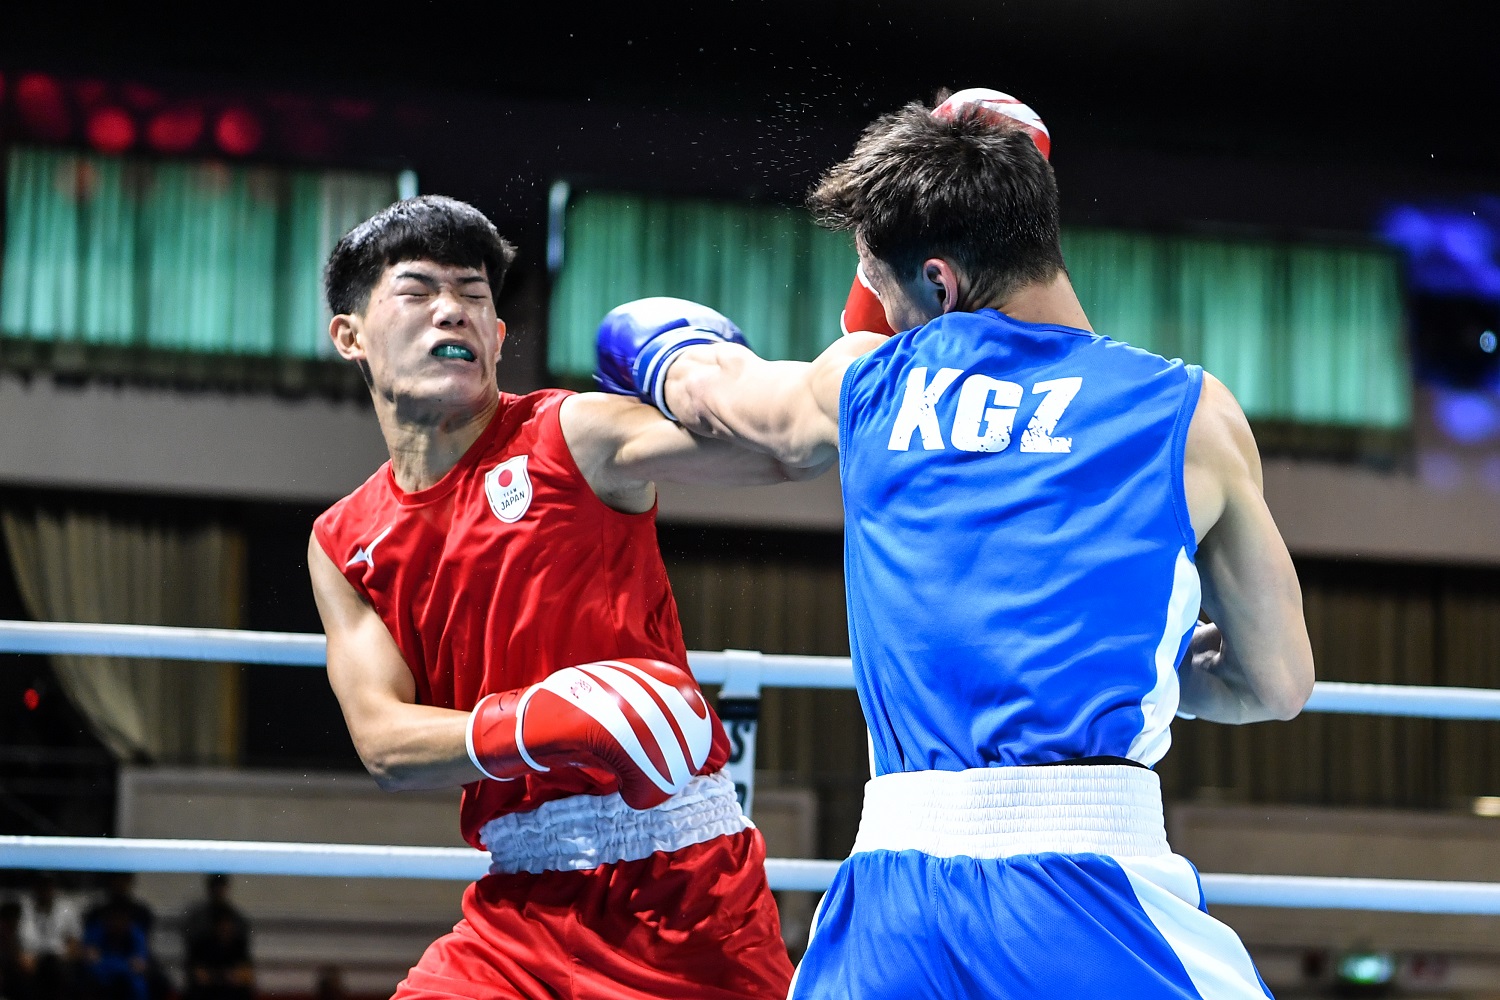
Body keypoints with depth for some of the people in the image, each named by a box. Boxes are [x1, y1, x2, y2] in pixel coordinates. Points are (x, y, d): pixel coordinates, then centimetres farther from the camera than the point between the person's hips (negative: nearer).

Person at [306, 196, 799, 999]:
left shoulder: (574, 437, -4)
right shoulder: (344, 544, 9)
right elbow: (382, 743, -3)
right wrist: (525, 727, -21)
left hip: (679, 877, -3)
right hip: (520, 906, 3)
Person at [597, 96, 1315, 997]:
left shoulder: (866, 379, 13)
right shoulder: (1191, 414, 6)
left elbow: (705, 384, 36)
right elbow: (1279, 683, 13)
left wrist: (647, 346, 59)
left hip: (892, 902, 3)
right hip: (1092, 885, -3)